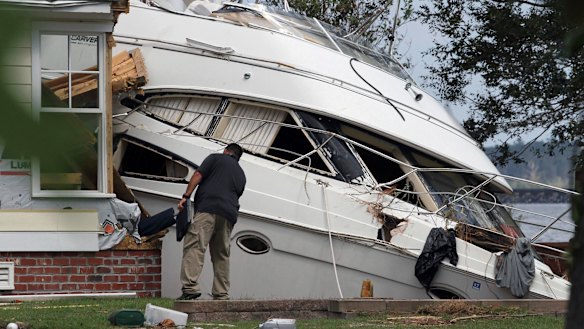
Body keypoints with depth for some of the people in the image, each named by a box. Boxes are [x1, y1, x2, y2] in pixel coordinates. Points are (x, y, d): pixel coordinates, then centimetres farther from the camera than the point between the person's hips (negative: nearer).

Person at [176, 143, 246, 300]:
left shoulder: (215, 158, 13)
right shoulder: (241, 174, 29)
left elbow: (198, 175, 0)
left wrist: (186, 196, -2)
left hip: (208, 210, -6)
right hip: (229, 214, 6)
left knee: (194, 246, -16)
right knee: (221, 255, 13)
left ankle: (190, 287, -32)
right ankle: (221, 295, 9)